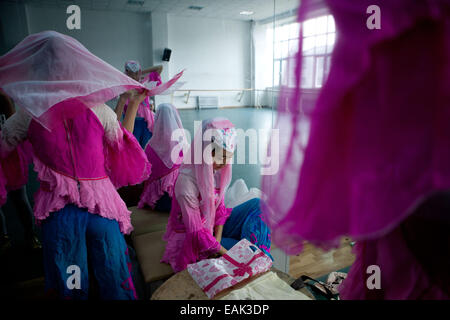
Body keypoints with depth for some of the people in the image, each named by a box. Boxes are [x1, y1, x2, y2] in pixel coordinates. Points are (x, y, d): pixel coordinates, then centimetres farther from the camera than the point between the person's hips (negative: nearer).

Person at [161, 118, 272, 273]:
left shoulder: (216, 171, -6)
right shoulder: (187, 180, -30)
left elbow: (219, 208, 1)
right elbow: (197, 231, -26)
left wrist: (217, 240, -13)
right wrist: (224, 252, -23)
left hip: (214, 228, 7)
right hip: (193, 240, -7)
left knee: (257, 205, -5)